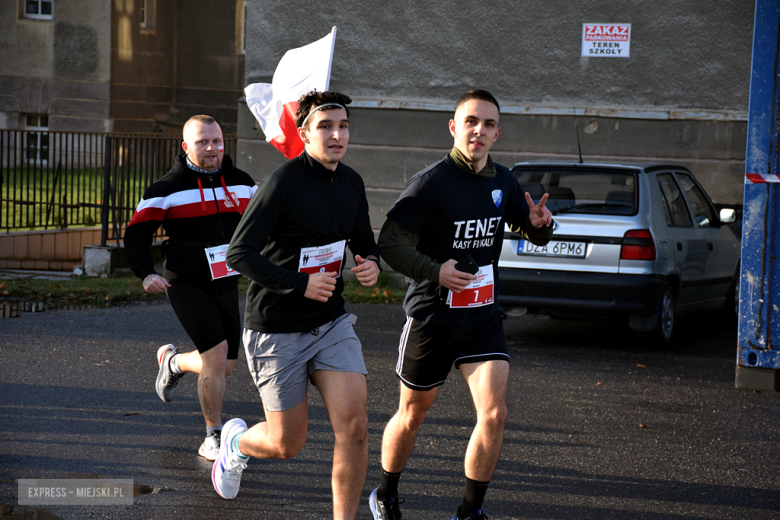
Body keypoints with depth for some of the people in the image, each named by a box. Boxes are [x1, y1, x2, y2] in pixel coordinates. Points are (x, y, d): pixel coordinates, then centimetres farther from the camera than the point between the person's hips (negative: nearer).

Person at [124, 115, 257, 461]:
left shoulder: (242, 183, 6)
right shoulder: (167, 189, -7)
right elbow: (136, 234, -3)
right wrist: (146, 274, -16)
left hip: (227, 284, 5)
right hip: (186, 285, -5)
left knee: (225, 366, 9)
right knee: (216, 353, -17)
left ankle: (173, 362, 41)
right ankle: (213, 437, -3)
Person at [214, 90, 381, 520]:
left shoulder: (351, 183, 4)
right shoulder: (283, 183, -17)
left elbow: (363, 239, 19)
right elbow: (238, 253, -19)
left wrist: (370, 264, -5)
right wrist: (300, 284, -25)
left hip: (331, 322, 5)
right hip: (277, 330, -5)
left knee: (354, 425, -11)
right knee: (287, 445, 4)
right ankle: (236, 440, 40)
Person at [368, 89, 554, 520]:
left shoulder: (502, 182, 3)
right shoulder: (431, 182, -14)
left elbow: (533, 234, 17)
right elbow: (389, 243, -13)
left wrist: (539, 225, -7)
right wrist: (434, 271, -27)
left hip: (482, 316, 4)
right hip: (431, 316, -4)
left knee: (494, 413, -9)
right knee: (413, 413, 12)